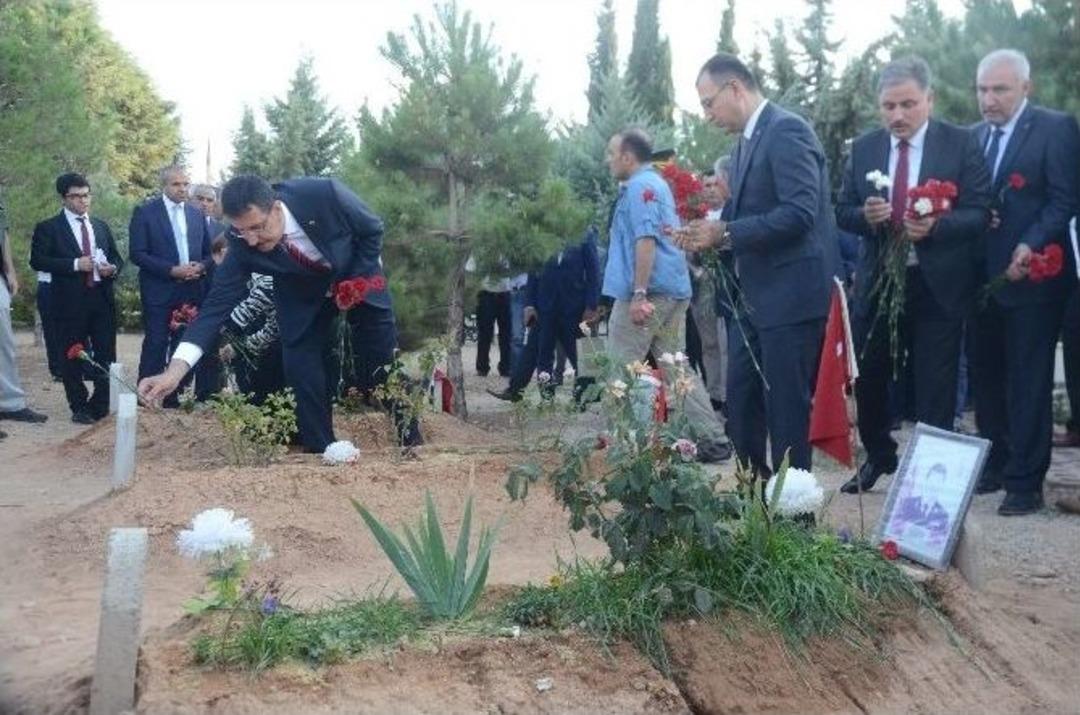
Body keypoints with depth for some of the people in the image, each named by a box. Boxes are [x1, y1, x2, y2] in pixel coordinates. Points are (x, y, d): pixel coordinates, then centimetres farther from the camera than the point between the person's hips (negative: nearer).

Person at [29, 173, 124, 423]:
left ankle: (100, 405, 15)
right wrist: (75, 264, -18)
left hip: (102, 299, 4)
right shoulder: (48, 228, 0)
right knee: (73, 358, 5)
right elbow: (37, 260, -10)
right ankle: (79, 407, 16)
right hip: (70, 302, -4)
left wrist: (113, 269, -5)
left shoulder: (101, 226, 15)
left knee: (106, 356, 4)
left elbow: (116, 257, 19)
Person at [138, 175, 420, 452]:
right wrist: (175, 371, -40)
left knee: (383, 366, 1)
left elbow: (373, 229, -17)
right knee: (303, 377, -10)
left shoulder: (325, 194, -35)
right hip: (303, 297, 1)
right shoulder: (242, 245, -29)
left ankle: (411, 441, 22)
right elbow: (218, 301, -30)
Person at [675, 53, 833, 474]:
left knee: (785, 411, -2)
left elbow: (799, 213, -23)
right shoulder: (746, 142, 16)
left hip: (789, 295, -9)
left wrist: (726, 233, -20)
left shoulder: (787, 131, -13)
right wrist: (713, 235, 1)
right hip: (752, 297, 10)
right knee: (740, 408, 12)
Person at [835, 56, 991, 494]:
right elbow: (843, 212, 5)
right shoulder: (863, 149, 4)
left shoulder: (961, 145, -5)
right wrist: (865, 215, -17)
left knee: (935, 390, 4)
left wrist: (935, 226, -28)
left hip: (937, 286, -3)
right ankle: (878, 458, 35)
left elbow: (979, 213, -9)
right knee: (868, 380, 12)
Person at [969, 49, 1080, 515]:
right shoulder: (974, 135, 14)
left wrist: (1030, 246, -22)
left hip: (1031, 278, -6)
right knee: (987, 378, 12)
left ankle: (1025, 481, 7)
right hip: (983, 278, 6)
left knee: (1028, 384, 0)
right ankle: (994, 464, 24)